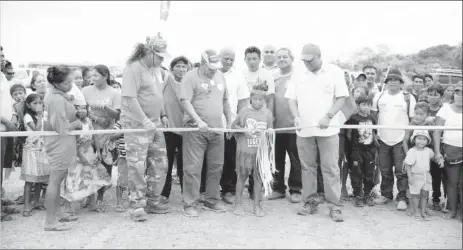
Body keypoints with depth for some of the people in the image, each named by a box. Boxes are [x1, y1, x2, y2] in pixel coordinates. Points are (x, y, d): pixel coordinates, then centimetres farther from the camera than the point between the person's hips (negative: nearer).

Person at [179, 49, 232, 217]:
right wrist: (198, 121, -23)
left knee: (216, 166, 10)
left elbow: (225, 101, 22)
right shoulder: (191, 77, -5)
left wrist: (229, 122, 17)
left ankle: (212, 201, 24)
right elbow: (185, 101, -14)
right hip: (195, 129, -6)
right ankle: (190, 204, 6)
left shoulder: (220, 77, 15)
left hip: (217, 129, 6)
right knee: (193, 167, -4)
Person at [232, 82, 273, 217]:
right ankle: (238, 203, 20)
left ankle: (257, 205, 18)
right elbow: (233, 125, 4)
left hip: (261, 150, 2)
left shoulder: (267, 113, 3)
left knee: (258, 177, 6)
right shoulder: (244, 111, -2)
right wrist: (244, 131, -12)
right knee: (242, 175, 7)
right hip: (244, 149, -1)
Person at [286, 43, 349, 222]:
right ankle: (310, 202, 19)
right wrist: (296, 117, -10)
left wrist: (328, 116, -15)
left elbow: (341, 98, -3)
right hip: (304, 130, 3)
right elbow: (291, 99, 7)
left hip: (327, 129, -3)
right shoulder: (298, 76, 8)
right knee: (307, 167, 9)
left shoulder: (335, 72, -1)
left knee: (330, 168, -2)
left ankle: (335, 207, 5)